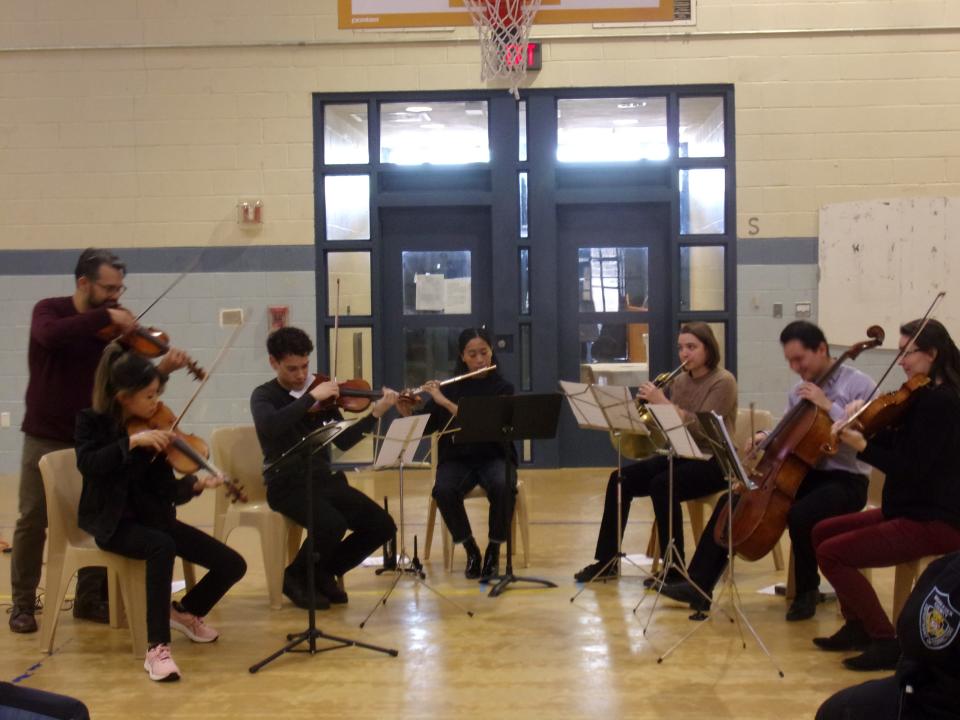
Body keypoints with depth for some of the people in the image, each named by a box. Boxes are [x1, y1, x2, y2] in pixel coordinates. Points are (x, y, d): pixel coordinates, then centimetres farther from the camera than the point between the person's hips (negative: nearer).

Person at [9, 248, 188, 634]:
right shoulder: (50, 310, -8)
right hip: (45, 438, -3)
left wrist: (161, 370, -24)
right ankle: (23, 603, 17)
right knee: (33, 521, 4)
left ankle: (90, 599, 16)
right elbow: (49, 337, -34)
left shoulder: (114, 327, 0)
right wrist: (104, 316, -35)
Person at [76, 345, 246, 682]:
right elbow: (87, 464, -27)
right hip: (113, 521, -5)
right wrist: (132, 441, -33)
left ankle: (186, 611, 23)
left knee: (233, 564, -6)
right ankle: (157, 648, -34)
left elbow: (165, 490, -4)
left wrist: (195, 483, -23)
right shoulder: (92, 421, -6)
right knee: (162, 546, -40)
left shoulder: (154, 428, 1)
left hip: (152, 516, 5)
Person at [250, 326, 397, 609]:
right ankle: (296, 577, -1)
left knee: (382, 525, -10)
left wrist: (375, 414, -4)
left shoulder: (321, 396, 10)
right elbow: (271, 426, -27)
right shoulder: (264, 396, -3)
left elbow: (343, 442, 8)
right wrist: (311, 397, -26)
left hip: (325, 480, 5)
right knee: (332, 525, -32)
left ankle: (325, 572, 12)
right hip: (287, 485, -5)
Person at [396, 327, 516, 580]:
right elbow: (424, 426, 4)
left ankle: (493, 550, -12)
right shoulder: (449, 387, 4)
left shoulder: (502, 388, -2)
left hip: (493, 457, -1)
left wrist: (445, 402, -24)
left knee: (503, 487, -36)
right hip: (456, 458, 1)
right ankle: (471, 550, -10)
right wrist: (407, 412, -17)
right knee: (443, 491, -33)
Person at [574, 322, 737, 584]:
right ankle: (606, 561, -4)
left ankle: (674, 568, -21)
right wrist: (651, 404, -11)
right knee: (620, 479, -10)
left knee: (662, 485, -33)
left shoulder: (723, 381, -11)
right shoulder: (680, 381, 10)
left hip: (713, 461, -7)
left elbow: (703, 428, -24)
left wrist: (664, 403, -29)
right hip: (680, 456, 7)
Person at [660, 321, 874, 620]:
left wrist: (828, 406, -22)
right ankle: (699, 585, -1)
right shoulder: (799, 390, 12)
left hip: (845, 480, -7)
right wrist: (767, 438, -5)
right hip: (803, 473, 7)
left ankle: (807, 591, -8)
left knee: (800, 515, -36)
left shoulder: (859, 385, -8)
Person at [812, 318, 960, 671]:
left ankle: (887, 642, -6)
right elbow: (896, 446, 9)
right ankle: (857, 627, 19)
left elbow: (912, 469, -24)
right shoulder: (924, 397, 11)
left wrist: (862, 447, -26)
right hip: (912, 509, 11)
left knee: (831, 553, -16)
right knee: (823, 532, 14)